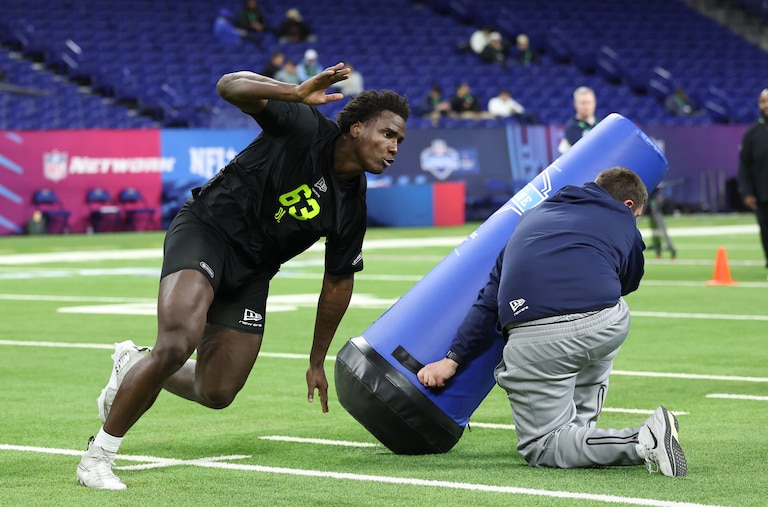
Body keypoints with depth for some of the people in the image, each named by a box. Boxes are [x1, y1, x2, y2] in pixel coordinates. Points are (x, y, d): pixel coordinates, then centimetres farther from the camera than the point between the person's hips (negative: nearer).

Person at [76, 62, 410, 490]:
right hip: (205, 230, -7)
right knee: (177, 344, -29)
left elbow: (339, 281, 14)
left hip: (250, 274, 7)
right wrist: (297, 94, -39)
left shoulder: (352, 208, 2)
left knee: (217, 393, 1)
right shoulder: (304, 129, -13)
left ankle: (133, 367, 31)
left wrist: (318, 362, 18)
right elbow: (230, 86, -23)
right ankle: (97, 456, -15)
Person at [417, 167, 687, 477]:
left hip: (536, 341, 0)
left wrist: (453, 358, 27)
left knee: (540, 447, 10)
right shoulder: (624, 225, 23)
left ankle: (640, 442, -12)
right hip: (608, 324, 0)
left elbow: (490, 295, 25)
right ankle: (580, 426, 24)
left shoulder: (534, 216, 30)